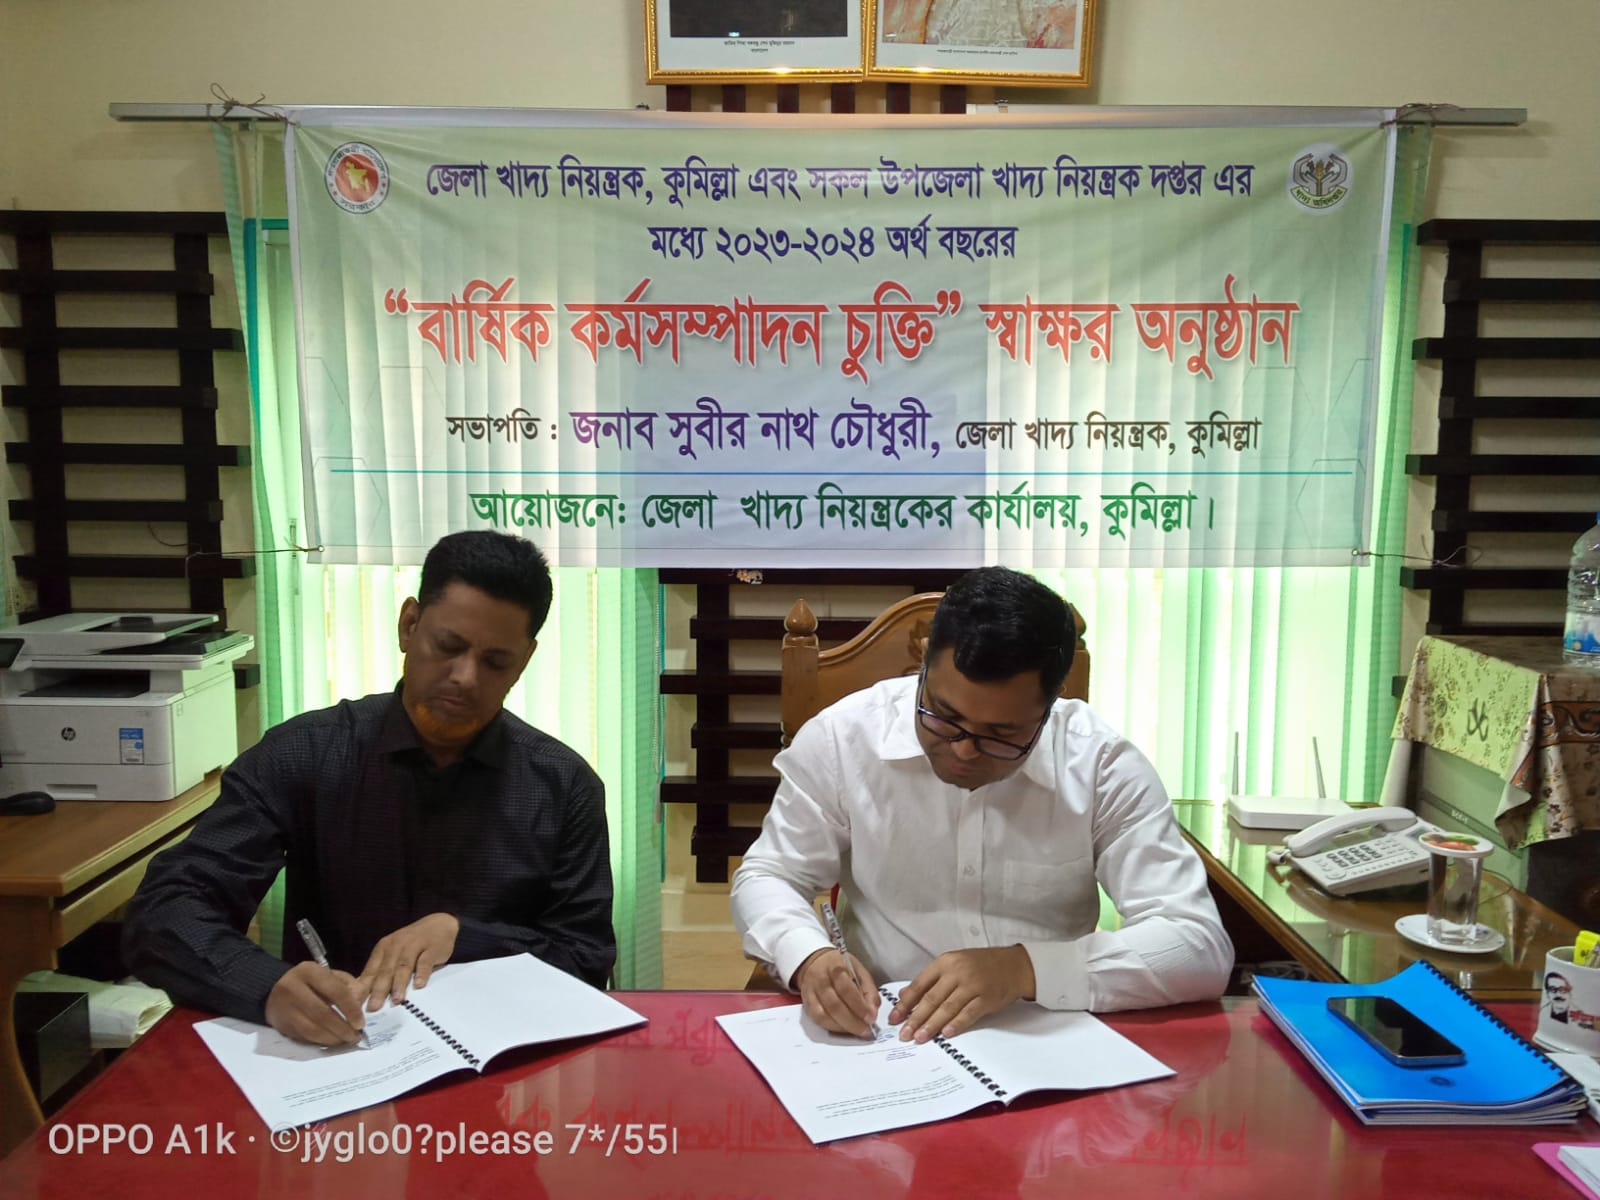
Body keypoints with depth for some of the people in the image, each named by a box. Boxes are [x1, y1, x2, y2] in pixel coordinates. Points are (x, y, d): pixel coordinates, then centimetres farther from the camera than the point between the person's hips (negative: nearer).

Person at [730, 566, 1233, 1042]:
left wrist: (1024, 967, -25)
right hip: (878, 1038, 0)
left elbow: (1201, 946, -14)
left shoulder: (1103, 766, -11)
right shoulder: (841, 736, -9)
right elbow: (766, 879, 1)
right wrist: (808, 957, -20)